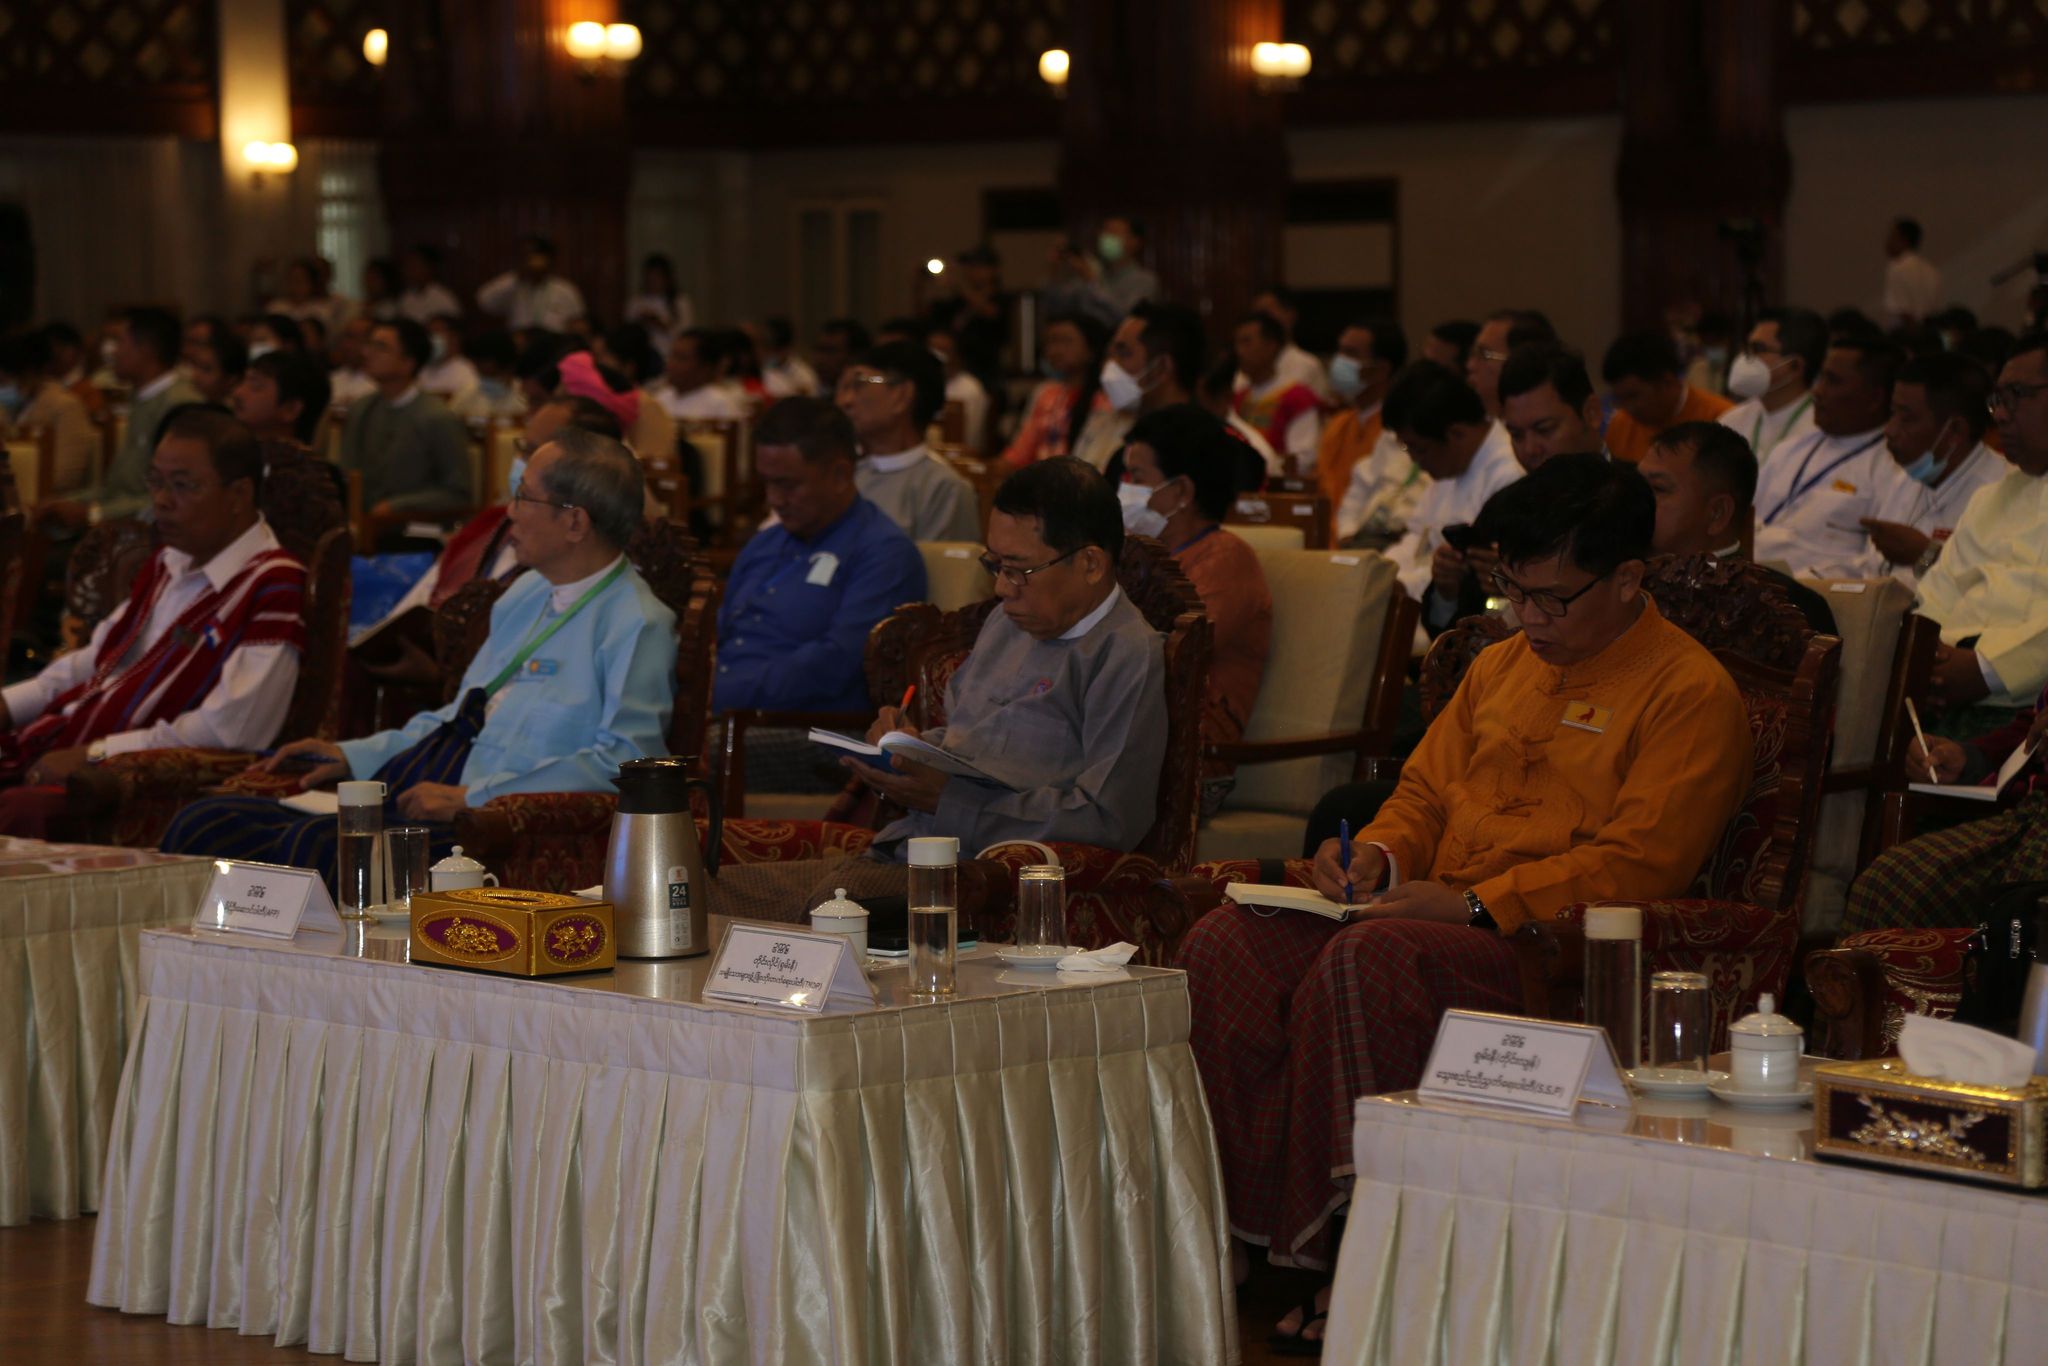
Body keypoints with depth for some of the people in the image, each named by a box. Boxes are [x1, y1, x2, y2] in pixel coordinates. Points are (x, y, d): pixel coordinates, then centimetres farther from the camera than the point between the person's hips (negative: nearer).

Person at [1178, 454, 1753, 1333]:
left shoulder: (1691, 693, -3)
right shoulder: (1501, 668, 23)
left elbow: (1636, 863, -13)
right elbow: (1426, 790, 29)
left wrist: (1474, 903, -19)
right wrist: (1376, 856, 4)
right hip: (1434, 918, 8)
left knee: (1364, 964, -35)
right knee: (1226, 946, -17)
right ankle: (1255, 1228, -20)